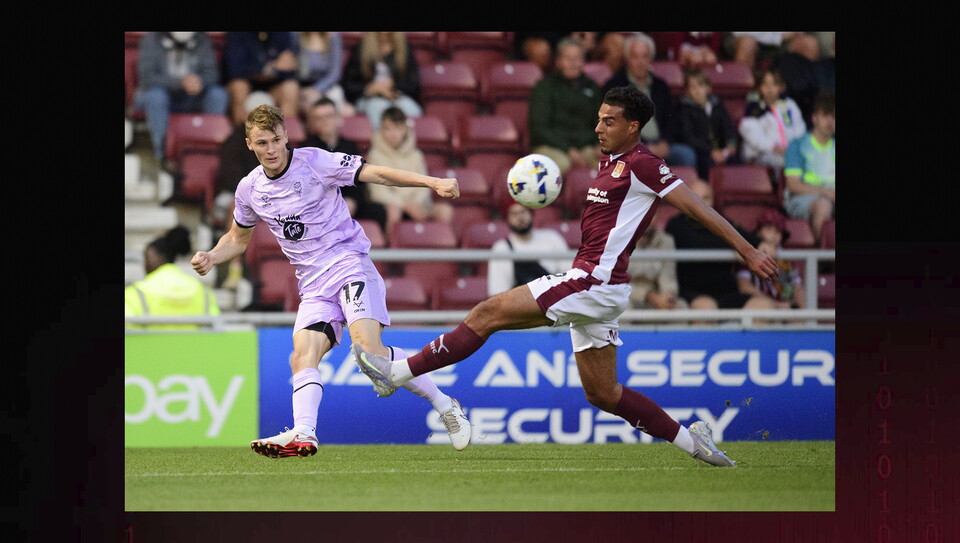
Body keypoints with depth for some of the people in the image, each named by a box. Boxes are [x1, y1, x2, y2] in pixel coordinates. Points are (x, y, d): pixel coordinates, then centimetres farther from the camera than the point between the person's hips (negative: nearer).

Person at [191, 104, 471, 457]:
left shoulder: (314, 162, -7)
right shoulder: (250, 189, 8)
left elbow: (375, 173, -10)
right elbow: (237, 239, 25)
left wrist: (434, 183, -20)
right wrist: (210, 258, 4)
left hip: (349, 263, -5)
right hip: (313, 284, 5)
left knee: (368, 348, -23)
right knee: (303, 358, -17)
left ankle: (444, 405, -10)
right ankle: (303, 435, -32)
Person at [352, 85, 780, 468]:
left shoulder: (641, 164, -11)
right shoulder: (612, 162, 17)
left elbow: (696, 207, -10)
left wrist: (748, 251, -9)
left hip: (594, 281, -10)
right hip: (593, 285, 10)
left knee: (487, 314, -11)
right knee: (602, 394, 14)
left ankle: (397, 373, -10)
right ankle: (690, 440, 16)